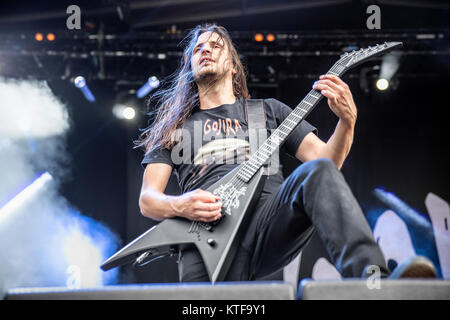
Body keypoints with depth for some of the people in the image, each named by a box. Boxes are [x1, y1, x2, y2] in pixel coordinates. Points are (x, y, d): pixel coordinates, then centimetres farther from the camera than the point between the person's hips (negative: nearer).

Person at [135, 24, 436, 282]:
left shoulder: (269, 110, 26)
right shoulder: (173, 127, 25)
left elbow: (326, 159, 16)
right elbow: (147, 199, 15)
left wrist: (347, 120, -5)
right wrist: (178, 206, -9)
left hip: (270, 217, 0)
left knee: (316, 172, -32)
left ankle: (372, 277, -50)